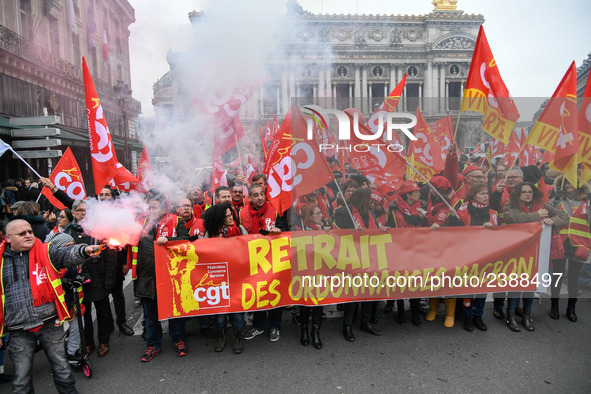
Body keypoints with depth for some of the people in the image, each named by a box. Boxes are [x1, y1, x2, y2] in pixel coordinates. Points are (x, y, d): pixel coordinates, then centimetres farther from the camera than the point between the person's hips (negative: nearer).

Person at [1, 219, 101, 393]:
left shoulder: (46, 252, 0)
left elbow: (68, 254, -19)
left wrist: (84, 250, -43)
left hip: (50, 324, 0)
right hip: (19, 331, 1)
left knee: (61, 367, 12)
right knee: (22, 379, 14)